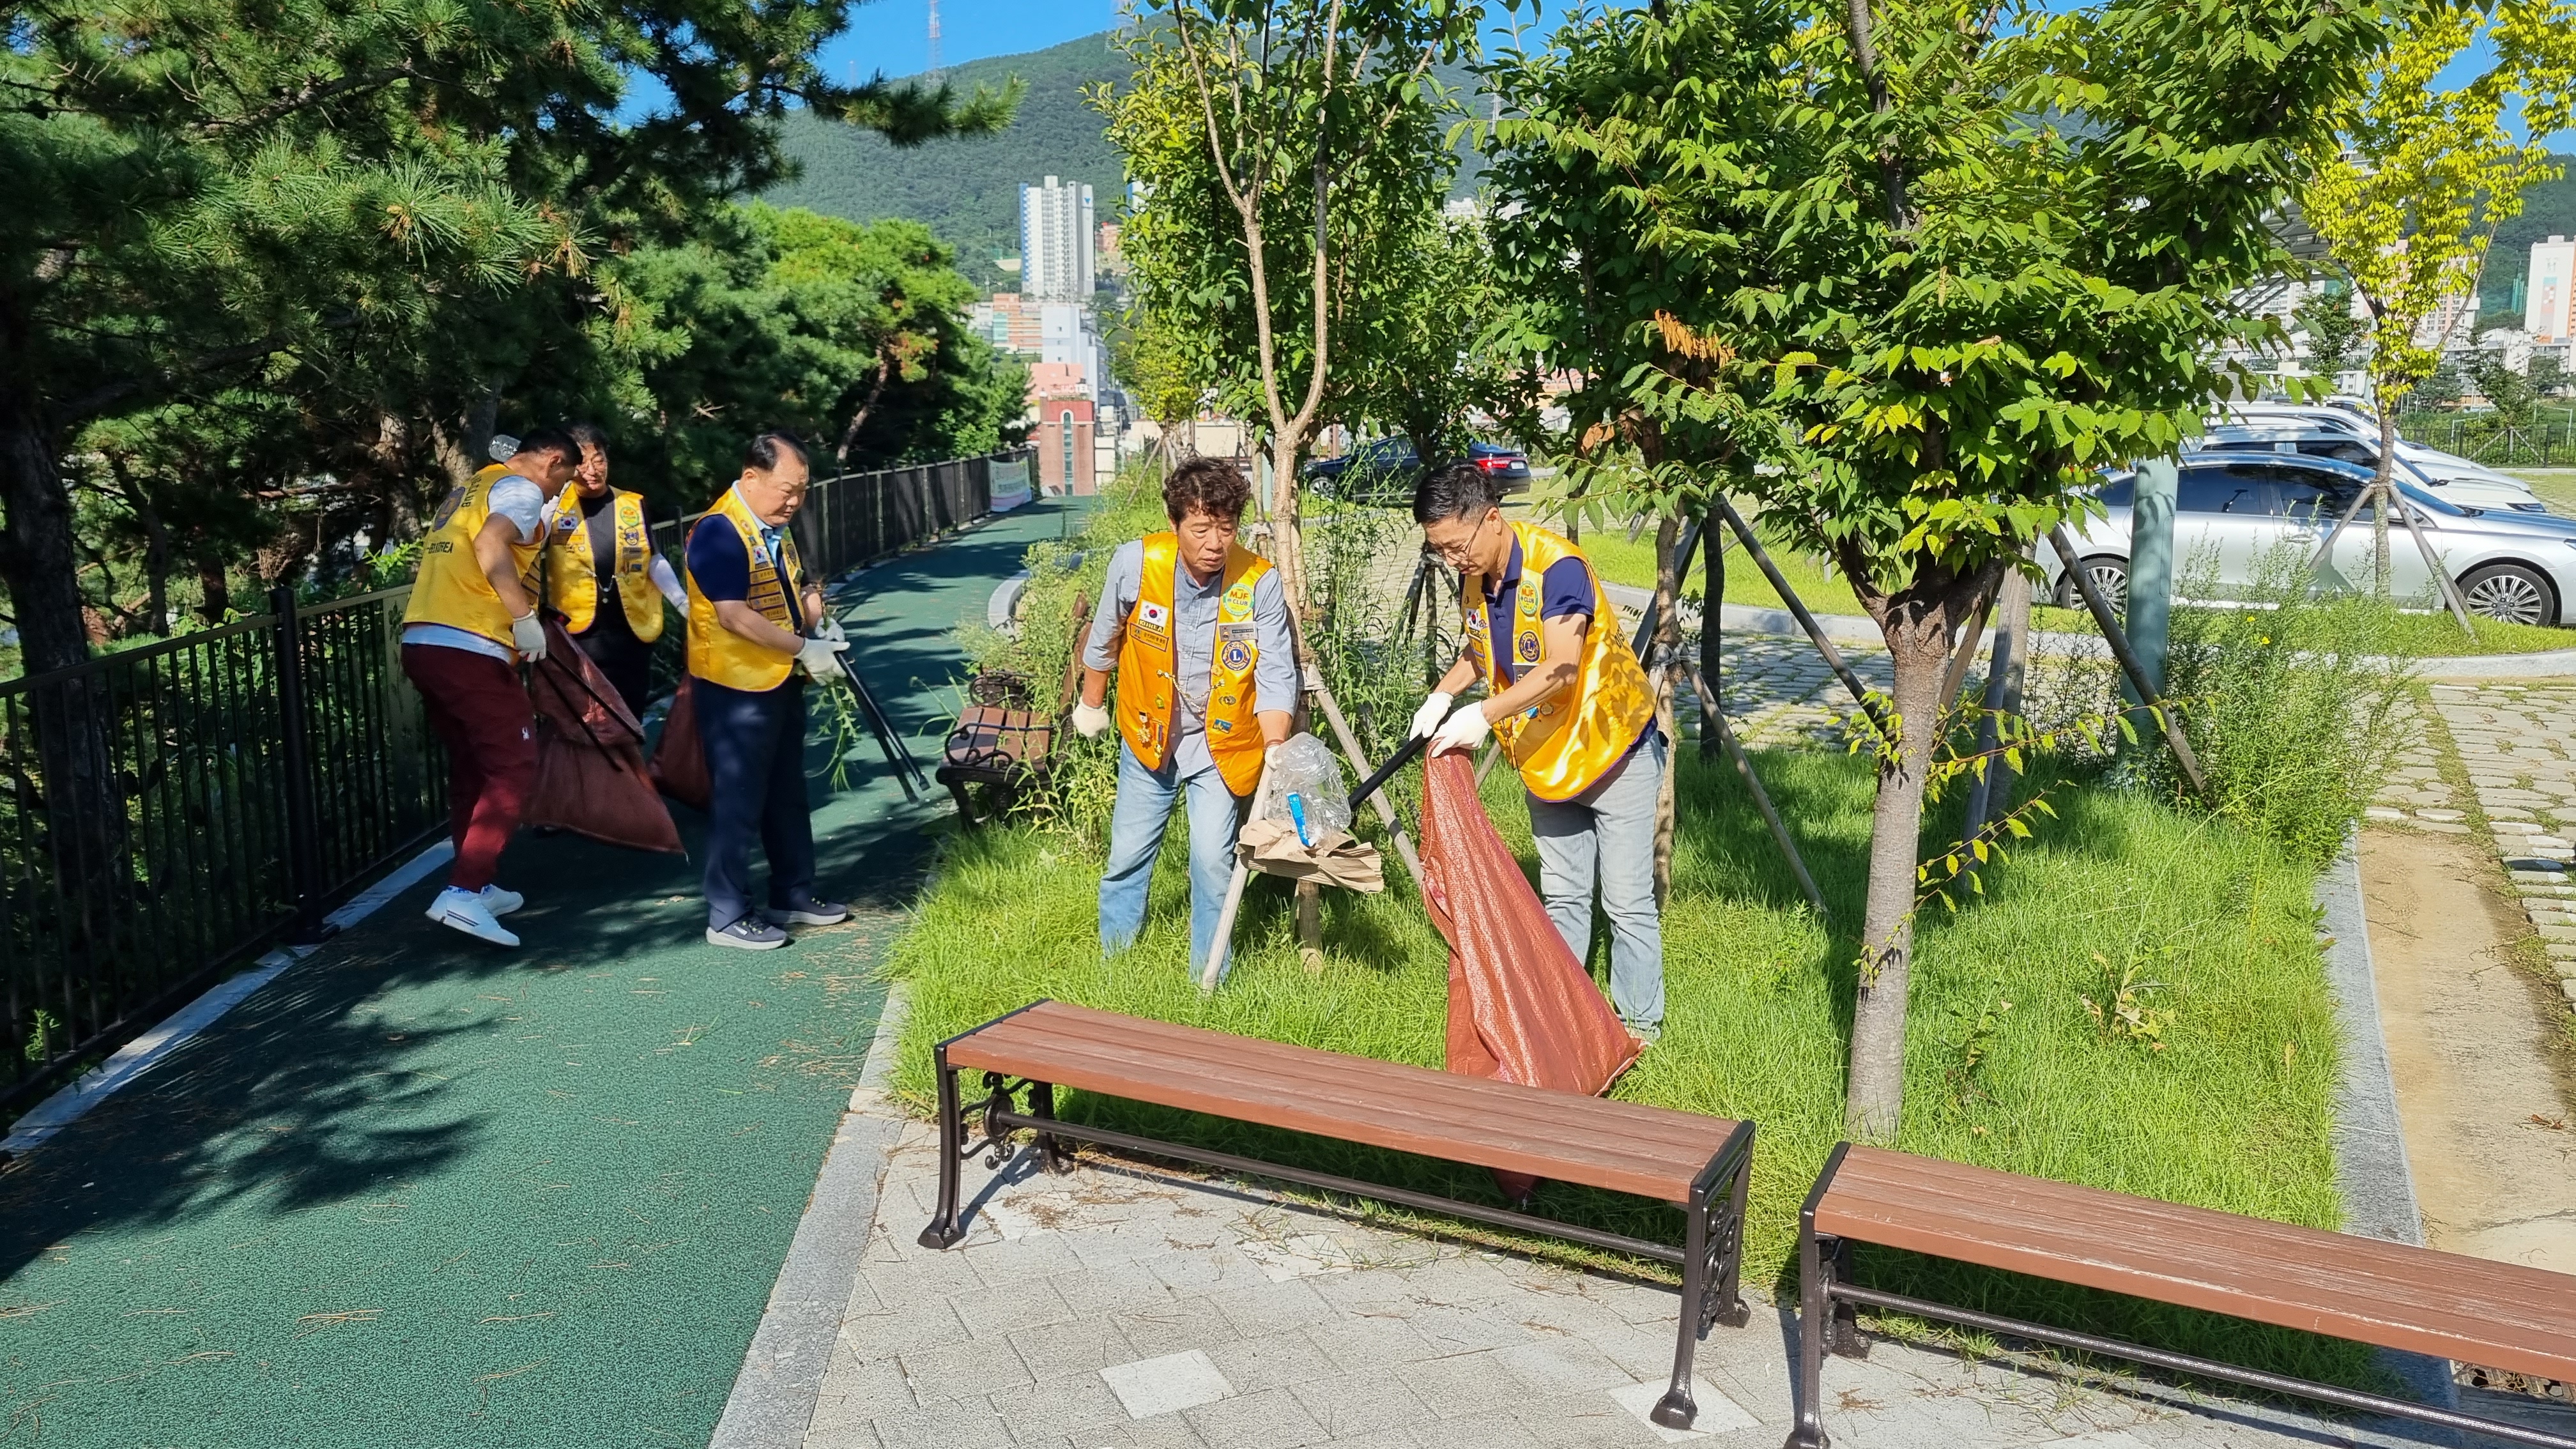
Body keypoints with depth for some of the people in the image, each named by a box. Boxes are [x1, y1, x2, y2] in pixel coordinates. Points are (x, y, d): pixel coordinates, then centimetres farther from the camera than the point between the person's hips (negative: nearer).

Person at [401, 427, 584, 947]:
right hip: (469, 649, -9)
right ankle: (462, 893, -13)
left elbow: (453, 560, 22)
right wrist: (525, 618, -17)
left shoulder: (469, 491, 25)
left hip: (422, 644, 9)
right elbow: (490, 545, -21)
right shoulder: (522, 490, -2)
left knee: (471, 768, 18)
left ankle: (478, 885, 23)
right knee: (514, 769, -5)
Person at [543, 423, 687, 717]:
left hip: (633, 631, 3)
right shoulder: (555, 506, 0)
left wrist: (683, 603, 1)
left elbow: (654, 561, 12)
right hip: (576, 632, -2)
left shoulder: (634, 505, 8)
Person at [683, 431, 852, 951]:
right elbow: (734, 617, -25)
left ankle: (793, 895, 30)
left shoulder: (775, 527, 9)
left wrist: (821, 620, 1)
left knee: (788, 794, 17)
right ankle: (728, 917, 8)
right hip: (736, 687, -9)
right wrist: (804, 649, -22)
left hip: (782, 682, 9)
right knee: (738, 801, -2)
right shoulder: (719, 532, -19)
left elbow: (796, 586, 22)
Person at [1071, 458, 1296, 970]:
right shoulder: (1135, 563, -20)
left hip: (1221, 742, -1)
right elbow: (1104, 639, -1)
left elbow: (1275, 677, -19)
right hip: (1148, 736, 2)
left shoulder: (1261, 583, -22)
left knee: (1212, 862, -7)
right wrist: (1091, 705, 13)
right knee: (1128, 856, 11)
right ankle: (1113, 959, 35)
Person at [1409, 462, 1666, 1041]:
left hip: (1613, 751, -7)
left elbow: (1561, 667, -36)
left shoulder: (1557, 567, -27)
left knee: (1627, 900, -1)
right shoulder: (1475, 579, -3)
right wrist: (1443, 695, -6)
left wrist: (1484, 715, -43)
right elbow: (1479, 650, 13)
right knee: (1562, 895, 16)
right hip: (1545, 758, 7)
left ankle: (1640, 1021, 11)